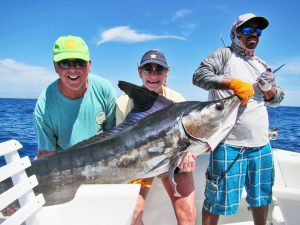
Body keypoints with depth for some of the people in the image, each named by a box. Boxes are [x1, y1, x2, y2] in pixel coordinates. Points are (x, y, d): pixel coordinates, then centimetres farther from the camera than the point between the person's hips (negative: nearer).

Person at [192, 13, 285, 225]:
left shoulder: (263, 65, 19)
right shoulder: (224, 54, 0)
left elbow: (277, 99, 21)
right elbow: (199, 75, -14)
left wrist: (269, 88, -1)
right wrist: (233, 83, -22)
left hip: (261, 144, 7)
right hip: (228, 143, -6)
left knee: (261, 196, 21)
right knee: (217, 199, 0)